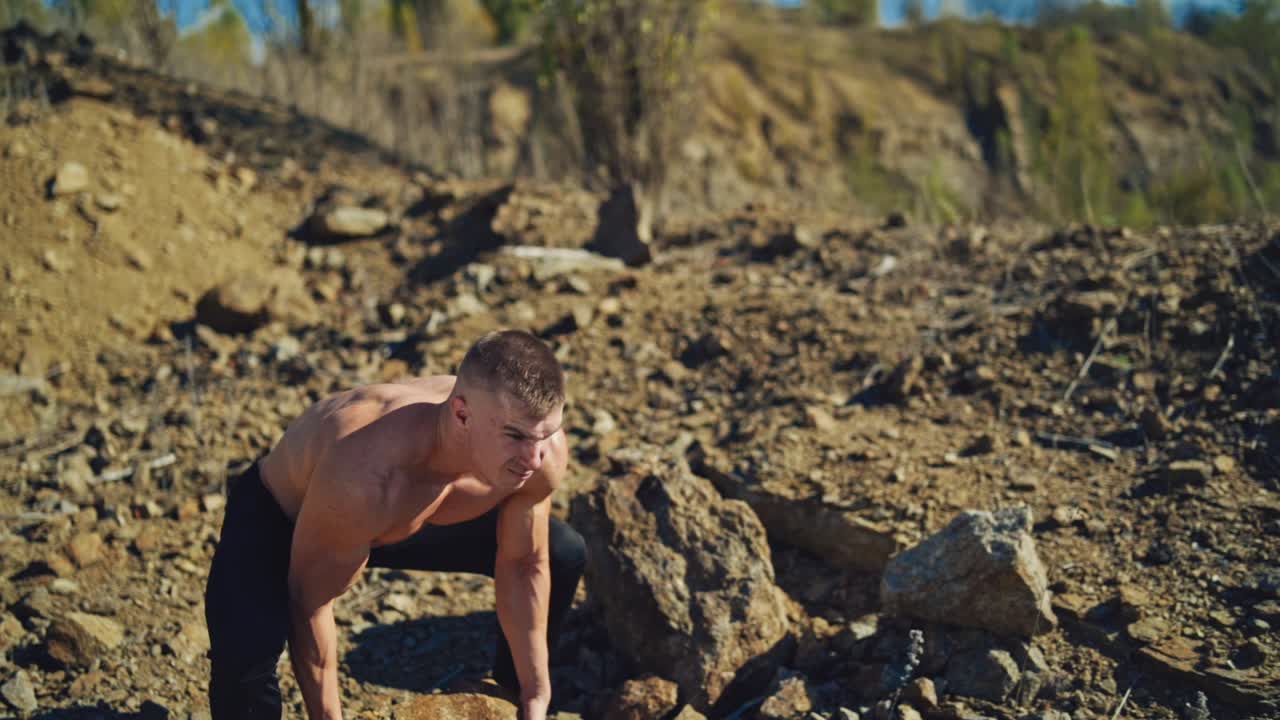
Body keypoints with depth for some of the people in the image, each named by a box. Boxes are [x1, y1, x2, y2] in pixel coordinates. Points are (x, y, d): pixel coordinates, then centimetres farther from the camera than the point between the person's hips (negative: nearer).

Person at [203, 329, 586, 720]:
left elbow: (523, 565, -11)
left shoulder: (543, 450, -29)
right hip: (278, 513, -5)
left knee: (565, 556, 6)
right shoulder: (366, 475, -45)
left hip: (401, 511, 5)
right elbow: (310, 603, -29)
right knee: (245, 653, -33)